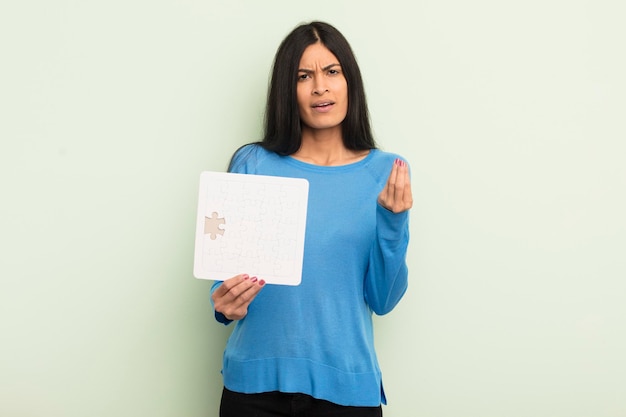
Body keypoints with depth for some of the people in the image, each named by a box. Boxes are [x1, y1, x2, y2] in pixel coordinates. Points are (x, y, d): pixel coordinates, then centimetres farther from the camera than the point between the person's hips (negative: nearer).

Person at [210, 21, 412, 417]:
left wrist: (394, 222, -15)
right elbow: (227, 270, 4)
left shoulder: (387, 172, -1)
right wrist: (226, 304, -17)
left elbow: (383, 299, -1)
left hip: (347, 385, 1)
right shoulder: (252, 164, -3)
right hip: (256, 382, 0)